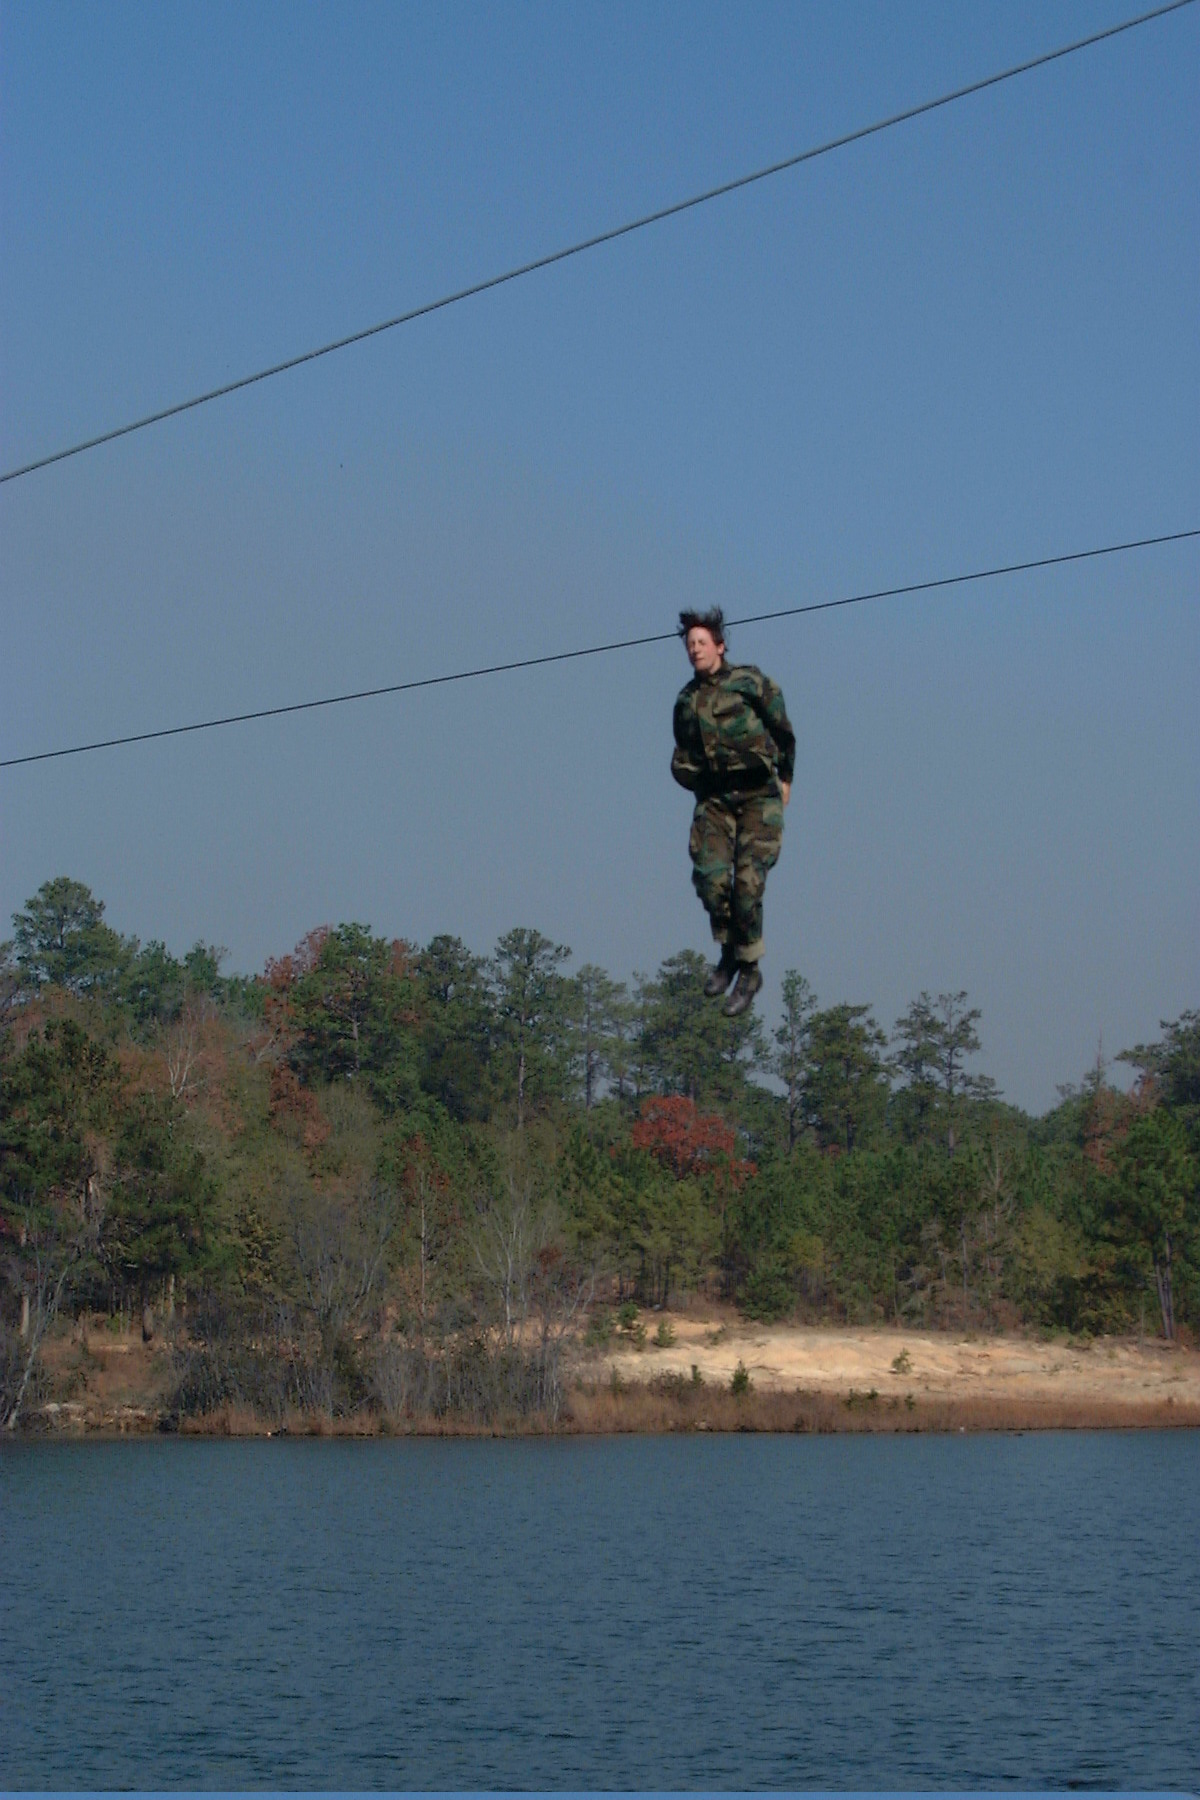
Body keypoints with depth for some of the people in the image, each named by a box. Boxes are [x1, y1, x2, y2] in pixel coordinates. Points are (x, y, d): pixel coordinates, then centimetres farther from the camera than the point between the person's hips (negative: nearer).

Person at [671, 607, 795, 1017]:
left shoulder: (750, 681, -1)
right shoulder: (686, 701, 11)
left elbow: (783, 732, 9)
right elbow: (682, 760, 23)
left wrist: (785, 779, 12)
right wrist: (693, 775, 6)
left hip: (758, 794, -3)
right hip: (714, 798, 3)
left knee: (748, 880, -12)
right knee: (710, 876, -14)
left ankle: (750, 968, 0)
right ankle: (728, 952, 8)